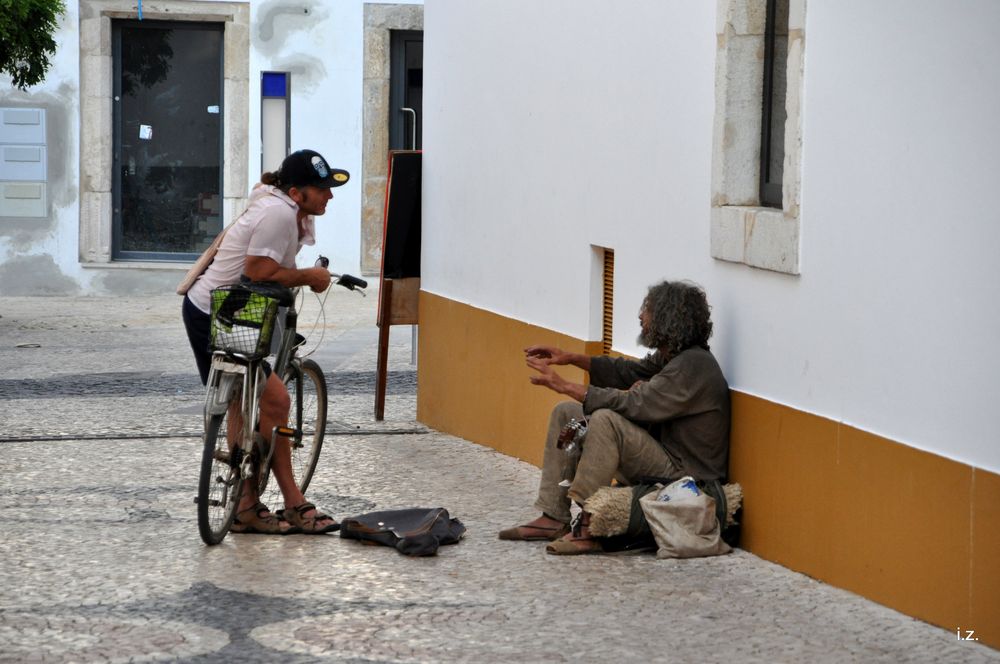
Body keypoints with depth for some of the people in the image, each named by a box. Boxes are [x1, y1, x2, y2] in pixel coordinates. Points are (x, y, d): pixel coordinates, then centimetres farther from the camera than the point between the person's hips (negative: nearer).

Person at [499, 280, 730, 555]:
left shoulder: (694, 365, -23)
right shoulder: (672, 356, 7)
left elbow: (632, 405, -29)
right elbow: (628, 371, 23)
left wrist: (565, 385, -25)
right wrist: (570, 358, 12)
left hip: (683, 474, -10)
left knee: (606, 420, -33)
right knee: (566, 413, 11)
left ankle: (589, 529, -26)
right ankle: (553, 518, 6)